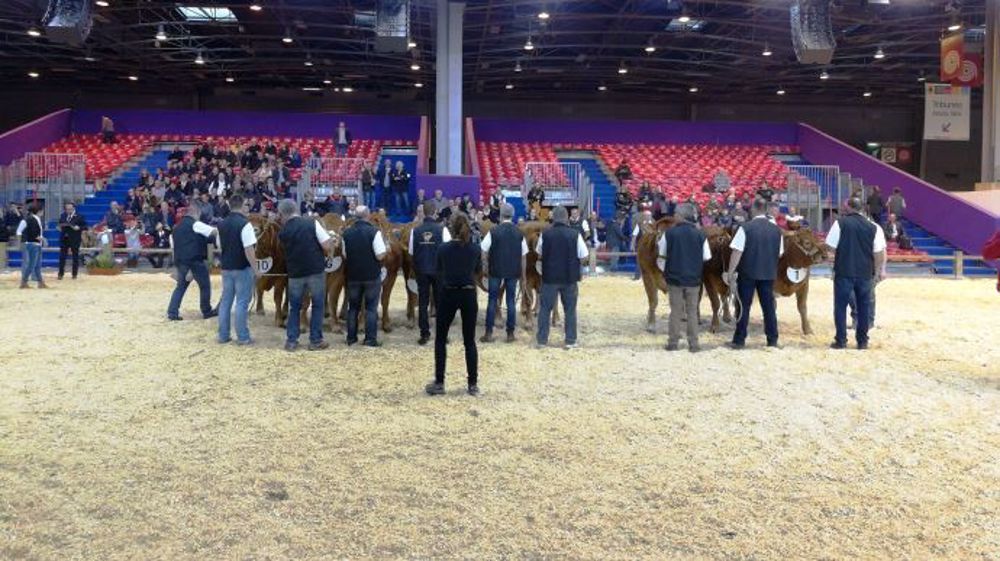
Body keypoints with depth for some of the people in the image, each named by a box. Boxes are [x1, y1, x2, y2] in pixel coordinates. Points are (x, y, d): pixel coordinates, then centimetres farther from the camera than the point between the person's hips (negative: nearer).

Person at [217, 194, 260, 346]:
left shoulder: (222, 225, 8)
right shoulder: (244, 224, -15)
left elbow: (220, 248, 15)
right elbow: (249, 250, -19)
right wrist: (255, 270, -13)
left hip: (226, 268, 7)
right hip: (243, 268, -7)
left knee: (225, 301, 13)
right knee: (242, 303, -1)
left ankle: (223, 335, 18)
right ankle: (242, 337, 3)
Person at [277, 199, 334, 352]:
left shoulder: (282, 232, -2)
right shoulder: (312, 223, -9)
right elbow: (327, 246, -13)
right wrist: (331, 241, 9)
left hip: (295, 273, 2)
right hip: (316, 270, -2)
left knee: (294, 307, 15)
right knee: (318, 305, 10)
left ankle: (291, 341, 14)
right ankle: (316, 341, 12)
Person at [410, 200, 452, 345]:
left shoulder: (415, 231, -5)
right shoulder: (442, 229, -10)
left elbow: (411, 251, 2)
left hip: (421, 270, 1)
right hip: (438, 270, -1)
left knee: (422, 302, 8)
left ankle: (424, 334, 9)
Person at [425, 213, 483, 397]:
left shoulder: (443, 249, -6)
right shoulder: (475, 249, -3)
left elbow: (439, 272, 7)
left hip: (448, 295, -1)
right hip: (469, 295, 1)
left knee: (440, 339, 11)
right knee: (470, 340, 9)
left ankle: (439, 383, 9)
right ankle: (473, 384, 10)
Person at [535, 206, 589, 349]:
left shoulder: (545, 234, -7)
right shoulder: (575, 235, -9)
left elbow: (539, 255, 6)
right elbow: (583, 257, -5)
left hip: (549, 277, 0)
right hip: (570, 278, 0)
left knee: (545, 308, 11)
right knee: (570, 310, 12)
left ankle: (542, 340, 14)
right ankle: (570, 341, 15)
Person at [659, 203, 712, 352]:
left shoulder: (669, 233, -8)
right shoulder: (700, 234, -6)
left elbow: (662, 253, 1)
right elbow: (706, 257, -2)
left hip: (674, 277, 0)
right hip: (693, 278, 1)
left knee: (675, 311, 9)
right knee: (692, 312, 9)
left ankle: (673, 342, 12)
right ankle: (693, 344, 9)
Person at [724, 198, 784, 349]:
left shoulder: (746, 228, -12)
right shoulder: (776, 230, 1)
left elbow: (737, 252, -13)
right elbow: (779, 254, 8)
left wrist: (730, 272, -8)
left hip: (747, 273, -3)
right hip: (769, 273, 3)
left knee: (744, 306, 5)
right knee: (768, 306, 10)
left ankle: (739, 340, 8)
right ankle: (772, 340, 13)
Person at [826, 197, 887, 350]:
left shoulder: (840, 223, -4)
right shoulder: (873, 227, 3)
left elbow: (830, 247, -5)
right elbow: (879, 253, 3)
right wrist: (879, 271, 13)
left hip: (844, 271, -2)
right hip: (865, 273, 3)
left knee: (841, 305, 6)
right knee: (864, 306, 11)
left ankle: (841, 340, 4)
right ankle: (862, 341, 14)